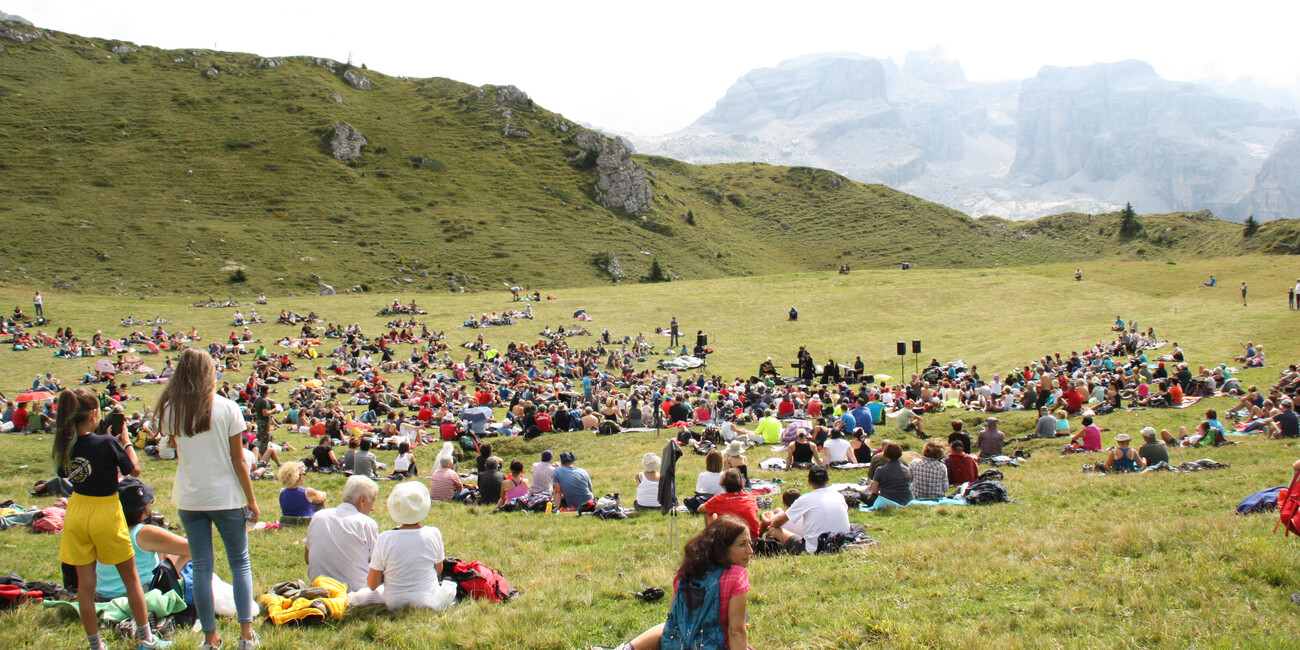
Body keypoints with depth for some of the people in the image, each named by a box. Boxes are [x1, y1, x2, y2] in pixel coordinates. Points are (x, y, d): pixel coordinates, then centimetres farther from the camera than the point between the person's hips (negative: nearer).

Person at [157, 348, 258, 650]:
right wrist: (251, 500, 0)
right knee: (240, 563, 12)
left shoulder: (170, 410, -4)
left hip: (189, 499, 2)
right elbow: (238, 460, -8)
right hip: (226, 497, -2)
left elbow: (176, 449, 11)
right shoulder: (227, 408, -10)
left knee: (201, 567, 9)